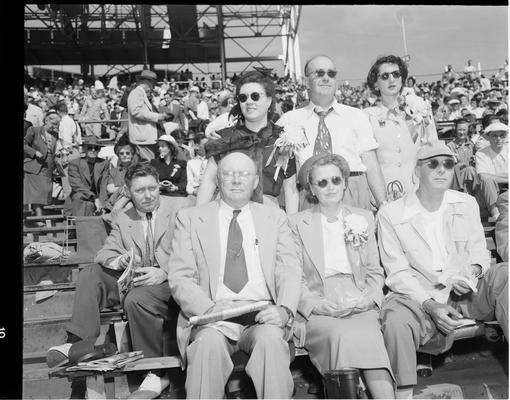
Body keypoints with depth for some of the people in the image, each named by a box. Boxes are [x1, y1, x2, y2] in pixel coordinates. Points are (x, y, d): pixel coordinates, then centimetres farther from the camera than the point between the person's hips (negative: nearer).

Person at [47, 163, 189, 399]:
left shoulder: (179, 211, 3)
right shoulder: (122, 221, 17)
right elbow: (104, 253, 11)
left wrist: (164, 272, -21)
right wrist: (119, 261, -14)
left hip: (169, 283, -5)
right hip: (133, 280, 5)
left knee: (136, 299, -34)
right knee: (90, 274, -11)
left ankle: (157, 373, -20)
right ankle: (78, 344, -18)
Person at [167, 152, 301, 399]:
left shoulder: (275, 217, 16)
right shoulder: (190, 218, 11)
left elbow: (290, 271, 6)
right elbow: (179, 278, 3)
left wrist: (284, 310, -14)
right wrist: (209, 309, -16)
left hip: (262, 316, 1)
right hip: (212, 318, -1)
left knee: (271, 339, -31)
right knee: (209, 343, -32)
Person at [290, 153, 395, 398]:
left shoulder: (363, 218, 19)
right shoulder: (297, 223, 11)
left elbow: (375, 271, 19)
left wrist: (369, 298, 0)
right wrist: (314, 303, -12)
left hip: (360, 307, 2)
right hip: (317, 312, -2)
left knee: (369, 338, -32)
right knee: (344, 336, -33)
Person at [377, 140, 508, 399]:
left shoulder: (467, 205, 9)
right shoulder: (391, 215, -5)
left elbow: (478, 250, 12)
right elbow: (398, 272, -8)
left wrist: (473, 271, -14)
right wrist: (430, 305, -20)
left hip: (465, 291, 4)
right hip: (419, 297, -3)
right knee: (396, 320, -35)